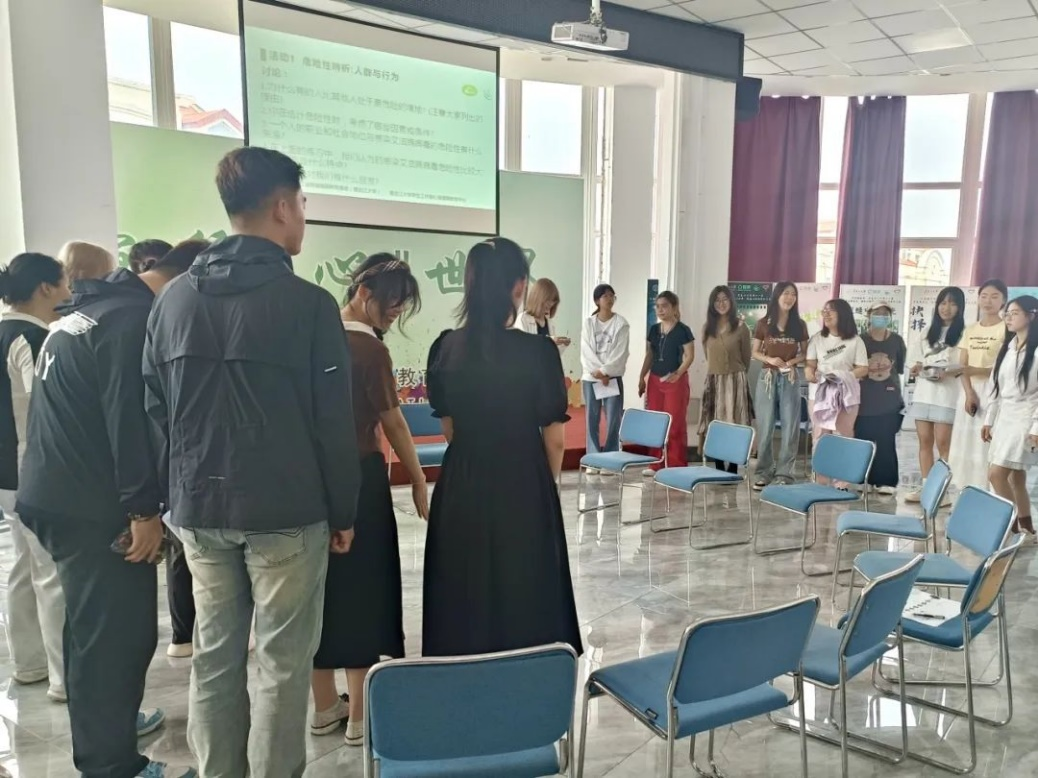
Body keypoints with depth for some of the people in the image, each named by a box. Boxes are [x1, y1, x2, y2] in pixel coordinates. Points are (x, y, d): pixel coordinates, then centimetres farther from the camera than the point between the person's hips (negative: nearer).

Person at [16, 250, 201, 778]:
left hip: (54, 493, 11)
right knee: (118, 631, -1)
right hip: (90, 504, -11)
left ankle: (103, 723, 39)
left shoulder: (90, 308, 16)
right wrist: (143, 508, -19)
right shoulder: (135, 317, -16)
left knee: (93, 623, 22)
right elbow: (131, 416, -22)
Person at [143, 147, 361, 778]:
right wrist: (344, 512, -1)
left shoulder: (174, 299, 7)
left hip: (199, 509, 6)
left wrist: (182, 492, 17)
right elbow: (333, 421, -10)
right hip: (286, 511, -6)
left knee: (214, 656, 16)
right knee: (283, 664, 6)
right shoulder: (308, 302, -11)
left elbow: (155, 410, 10)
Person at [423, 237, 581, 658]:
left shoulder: (444, 348, -3)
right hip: (523, 490, -4)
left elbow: (448, 427, 7)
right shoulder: (537, 351, -15)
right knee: (525, 596, 11)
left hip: (460, 490, 4)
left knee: (463, 595, 16)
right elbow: (554, 438, -7)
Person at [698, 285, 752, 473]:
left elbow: (746, 358, 7)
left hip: (735, 381, -4)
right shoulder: (707, 328, 9)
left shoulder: (740, 327, -2)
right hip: (713, 380, 4)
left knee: (734, 425, -5)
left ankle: (733, 470, -1)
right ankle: (718, 469, 9)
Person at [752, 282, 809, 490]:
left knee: (790, 427, 0)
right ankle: (764, 472, 10)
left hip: (790, 378, 1)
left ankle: (784, 473, 7)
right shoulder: (763, 324, 2)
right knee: (765, 427, 2)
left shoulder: (799, 325, 6)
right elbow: (755, 352, 5)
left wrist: (793, 361, -11)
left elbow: (805, 354, 9)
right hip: (768, 377, -1)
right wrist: (770, 359, -13)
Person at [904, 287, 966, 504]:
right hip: (924, 392, 6)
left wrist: (949, 372, -23)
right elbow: (916, 361, 19)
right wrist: (917, 368, -2)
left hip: (947, 395, -5)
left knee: (943, 443, -7)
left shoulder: (964, 334, -1)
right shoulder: (929, 334, 18)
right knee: (925, 441, 6)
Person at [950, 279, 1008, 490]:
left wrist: (972, 370, -21)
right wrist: (969, 393, -8)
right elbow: (962, 366, 7)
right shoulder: (970, 330, 13)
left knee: (987, 445, -9)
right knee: (965, 443, 4)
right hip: (970, 391, 5)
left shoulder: (1006, 329, -3)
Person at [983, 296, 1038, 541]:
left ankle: (1013, 527, 3)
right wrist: (989, 419, 14)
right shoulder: (1007, 348, 12)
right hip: (1004, 417, 7)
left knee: (997, 474, -12)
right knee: (1016, 477, 11)